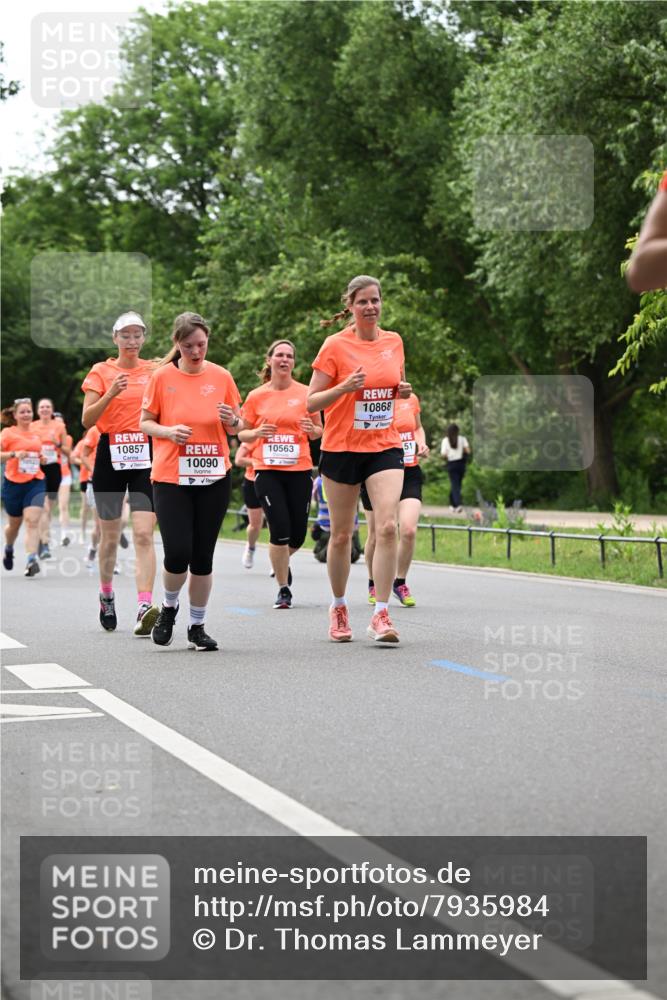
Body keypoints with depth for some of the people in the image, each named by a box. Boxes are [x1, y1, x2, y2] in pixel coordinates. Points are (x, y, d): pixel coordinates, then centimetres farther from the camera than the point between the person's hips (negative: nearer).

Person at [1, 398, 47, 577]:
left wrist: (42, 459, 8)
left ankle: (32, 560, -22)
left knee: (32, 521, -15)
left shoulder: (36, 434, 12)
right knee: (14, 523, 13)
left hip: (35, 482, 2)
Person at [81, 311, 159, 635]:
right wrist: (110, 394, -20)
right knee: (110, 535, 8)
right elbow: (87, 420, -5)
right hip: (111, 455, 0)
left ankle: (144, 607, -23)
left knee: (144, 534, -13)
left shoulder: (155, 371, 8)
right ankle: (106, 595, 32)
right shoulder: (101, 371, 4)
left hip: (146, 455, 0)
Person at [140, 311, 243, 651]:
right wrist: (168, 431, -14)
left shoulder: (221, 376, 5)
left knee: (203, 556, 3)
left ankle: (197, 626, 17)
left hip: (214, 477, 2)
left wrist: (232, 421, -10)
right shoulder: (162, 376, 0)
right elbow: (145, 423, 6)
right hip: (170, 478, -2)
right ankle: (169, 608, 18)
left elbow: (238, 426, 13)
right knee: (178, 553, -11)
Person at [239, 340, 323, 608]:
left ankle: (281, 561, 38)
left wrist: (312, 430, -11)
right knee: (279, 529, -11)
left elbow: (319, 431, 12)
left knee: (297, 535, 2)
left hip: (299, 470, 1)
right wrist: (257, 433, -11)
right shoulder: (256, 396, 3)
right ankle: (283, 589, 5)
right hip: (267, 470, -1)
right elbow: (242, 435, 10)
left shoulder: (306, 393, 3)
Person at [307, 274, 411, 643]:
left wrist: (403, 391, 0)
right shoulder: (335, 346, -6)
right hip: (341, 448, -2)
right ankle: (338, 607, 27)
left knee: (387, 527, -15)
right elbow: (310, 402, -7)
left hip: (385, 447, 2)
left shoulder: (394, 342, 6)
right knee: (342, 534, 7)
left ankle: (381, 615, -12)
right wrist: (344, 387, -23)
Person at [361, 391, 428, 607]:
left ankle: (400, 583, 8)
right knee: (376, 536, 6)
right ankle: (374, 584, 29)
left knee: (409, 530, -13)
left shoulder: (411, 398, 7)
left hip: (409, 473, 3)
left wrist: (421, 444, 5)